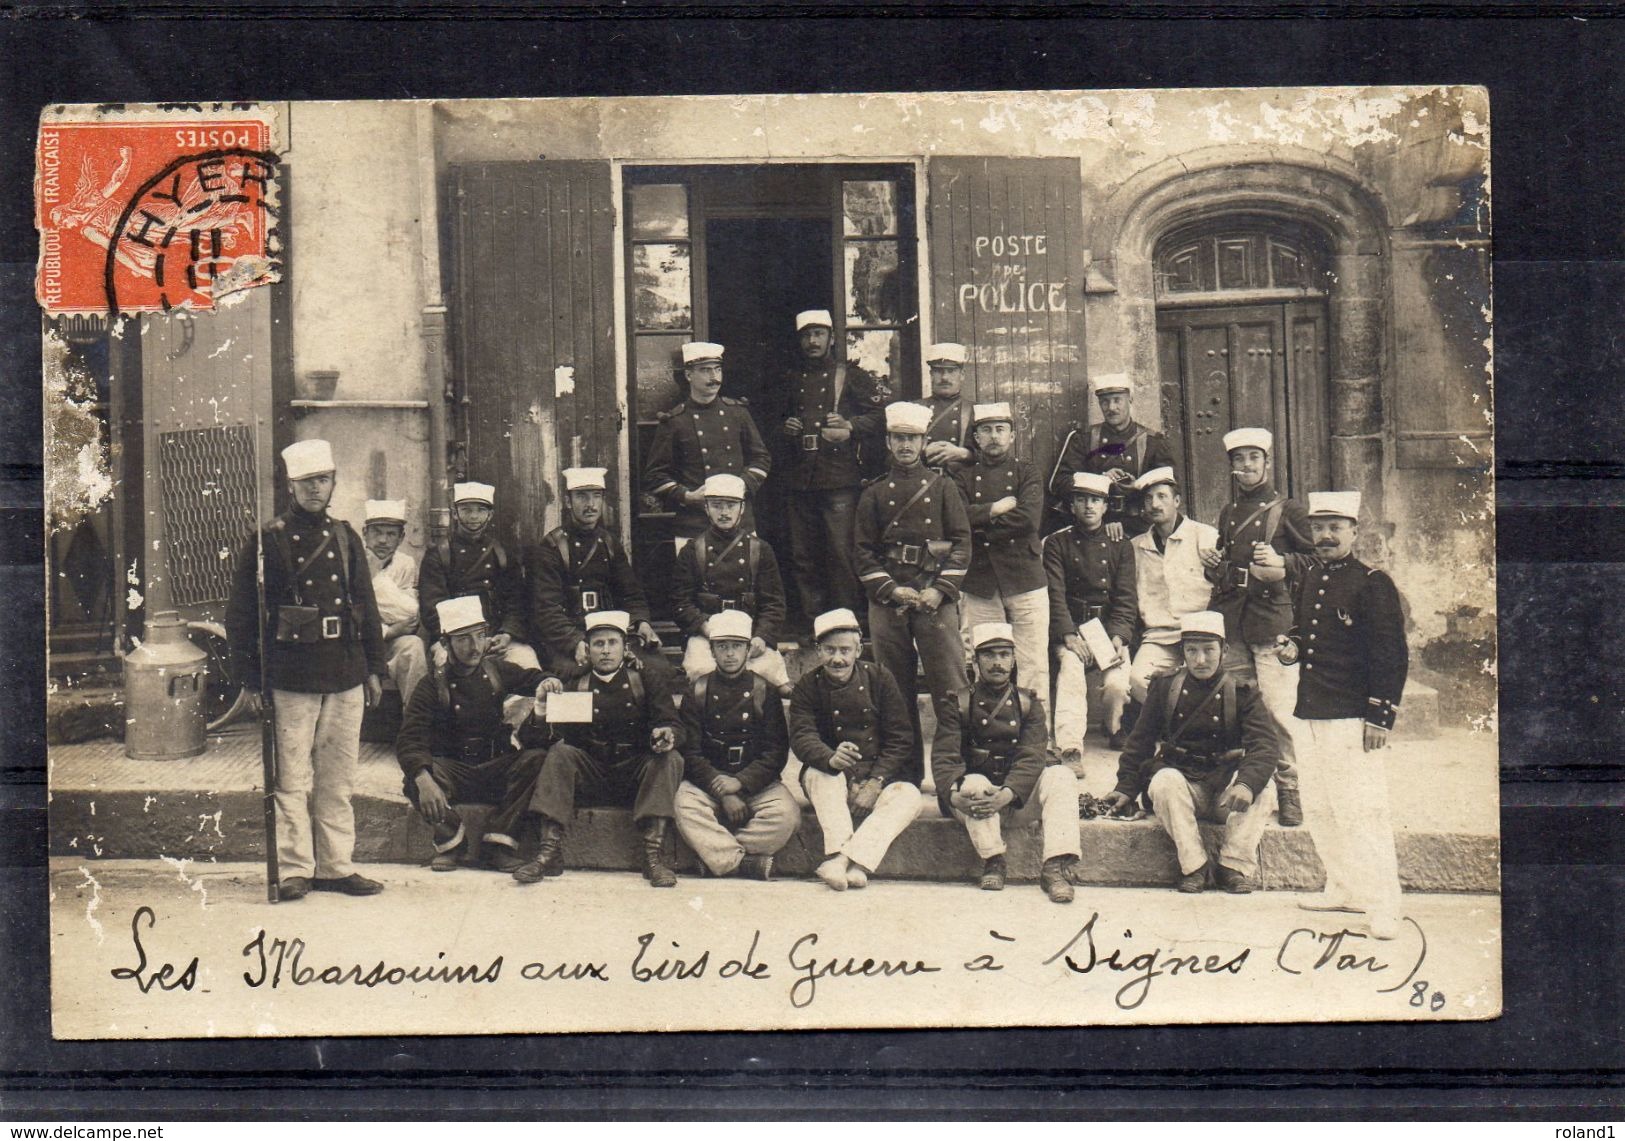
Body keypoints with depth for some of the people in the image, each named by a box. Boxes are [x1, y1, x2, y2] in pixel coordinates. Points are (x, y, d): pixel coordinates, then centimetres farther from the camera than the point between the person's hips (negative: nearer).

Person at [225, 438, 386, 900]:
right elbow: (241, 612, -2)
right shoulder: (268, 541, -2)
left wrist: (373, 667, 12)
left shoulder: (345, 537, 12)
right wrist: (250, 676, -6)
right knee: (292, 778, -1)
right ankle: (294, 869, 6)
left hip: (345, 673, 4)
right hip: (291, 675, -4)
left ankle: (337, 865, 16)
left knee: (339, 777, 9)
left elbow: (366, 605, 16)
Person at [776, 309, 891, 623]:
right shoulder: (791, 380, 19)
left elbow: (887, 410, 0)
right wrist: (784, 428, 11)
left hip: (840, 480, -5)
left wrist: (852, 427, -10)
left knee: (841, 553, -8)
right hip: (799, 479, 5)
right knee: (802, 558, 5)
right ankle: (811, 621, 12)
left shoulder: (851, 376, 4)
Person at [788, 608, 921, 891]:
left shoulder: (880, 678, 0)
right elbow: (801, 737, -17)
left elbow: (900, 739, -3)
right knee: (817, 774, -33)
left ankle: (845, 858, -45)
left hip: (880, 775, 1)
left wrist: (875, 782, -17)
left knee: (909, 796, -29)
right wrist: (831, 759, -40)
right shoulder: (807, 687, -1)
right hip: (833, 781, 0)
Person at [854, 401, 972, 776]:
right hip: (888, 598, 2)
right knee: (897, 690, 6)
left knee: (951, 687, -6)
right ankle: (907, 772, 15)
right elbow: (864, 551, 5)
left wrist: (940, 591, -10)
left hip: (936, 599, -2)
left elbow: (962, 544, 2)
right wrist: (892, 590, -8)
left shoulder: (943, 487, 7)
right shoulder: (874, 493, 9)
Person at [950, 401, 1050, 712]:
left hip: (1025, 580, 0)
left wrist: (980, 522, -9)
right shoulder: (961, 474, 11)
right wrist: (998, 508, -10)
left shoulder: (1026, 473, 9)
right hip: (978, 584, 0)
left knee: (1034, 667, 0)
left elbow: (1029, 519, -10)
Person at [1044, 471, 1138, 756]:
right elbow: (1055, 594, -3)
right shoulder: (1057, 543, 7)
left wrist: (1118, 638, -14)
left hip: (1111, 628, 1)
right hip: (1071, 628, -1)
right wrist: (1069, 635, -18)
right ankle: (1069, 746, -40)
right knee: (1071, 667, -33)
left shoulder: (1121, 546, 10)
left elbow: (1127, 598, 3)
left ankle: (1113, 726, 11)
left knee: (1117, 683, -24)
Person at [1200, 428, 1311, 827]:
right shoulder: (1228, 513, 18)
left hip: (1273, 621, -5)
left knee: (1277, 712, -9)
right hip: (1232, 624, 5)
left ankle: (1288, 792, 0)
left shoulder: (1288, 510, 2)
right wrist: (1212, 567, 7)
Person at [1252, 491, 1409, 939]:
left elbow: (1392, 656, -11)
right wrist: (1288, 645, 5)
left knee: (1362, 810, -9)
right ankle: (1343, 889, 26)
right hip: (1310, 713, 8)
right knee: (1320, 806, 14)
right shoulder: (1305, 579, 13)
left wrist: (1381, 716, -16)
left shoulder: (1373, 584, -9)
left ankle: (1384, 906, -5)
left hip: (1351, 718, -8)